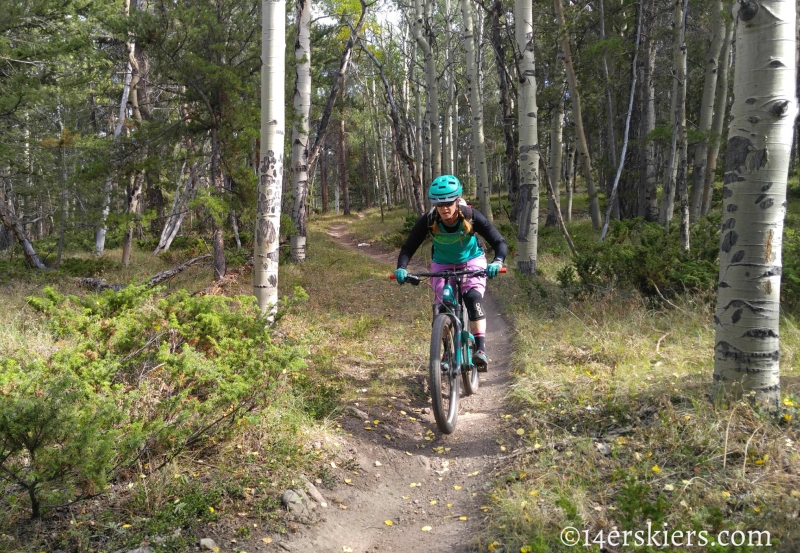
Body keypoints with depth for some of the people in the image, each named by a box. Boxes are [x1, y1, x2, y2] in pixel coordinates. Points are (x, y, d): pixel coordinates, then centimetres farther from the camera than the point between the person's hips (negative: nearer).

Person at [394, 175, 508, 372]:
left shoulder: (471, 216, -29)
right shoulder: (428, 221, -27)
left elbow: (500, 242, -30)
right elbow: (408, 248, -22)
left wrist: (497, 262, -50)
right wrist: (401, 268, -42)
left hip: (472, 261, -1)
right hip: (442, 264, 2)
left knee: (473, 297, -26)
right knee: (441, 305, -12)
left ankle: (481, 349, -27)